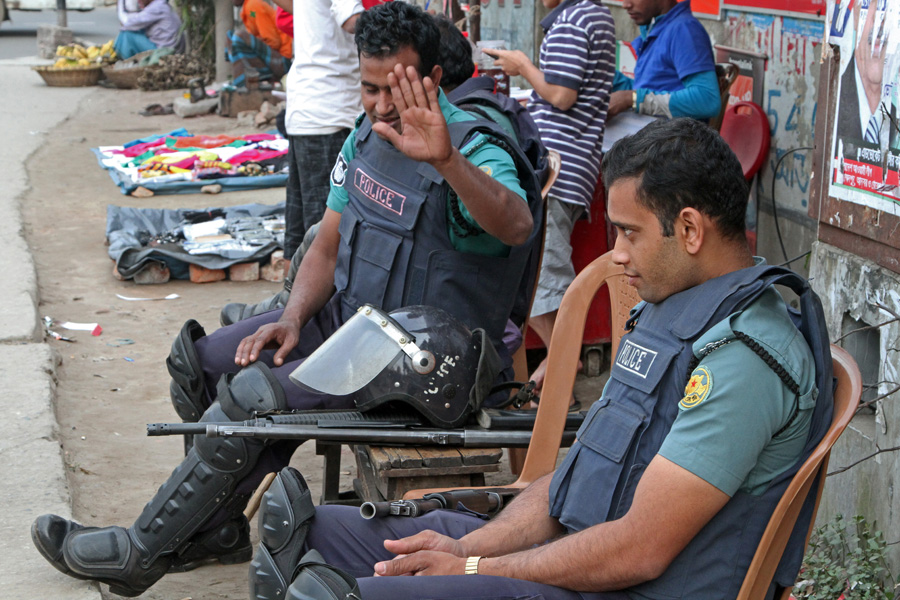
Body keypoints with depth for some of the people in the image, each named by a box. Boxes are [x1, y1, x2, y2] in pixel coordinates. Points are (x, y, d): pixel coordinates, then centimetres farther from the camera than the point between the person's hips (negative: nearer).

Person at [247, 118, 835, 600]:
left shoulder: (743, 356, -21)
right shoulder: (671, 310, 13)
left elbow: (640, 550, -24)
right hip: (574, 553, 10)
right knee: (322, 529, 8)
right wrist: (467, 547, 0)